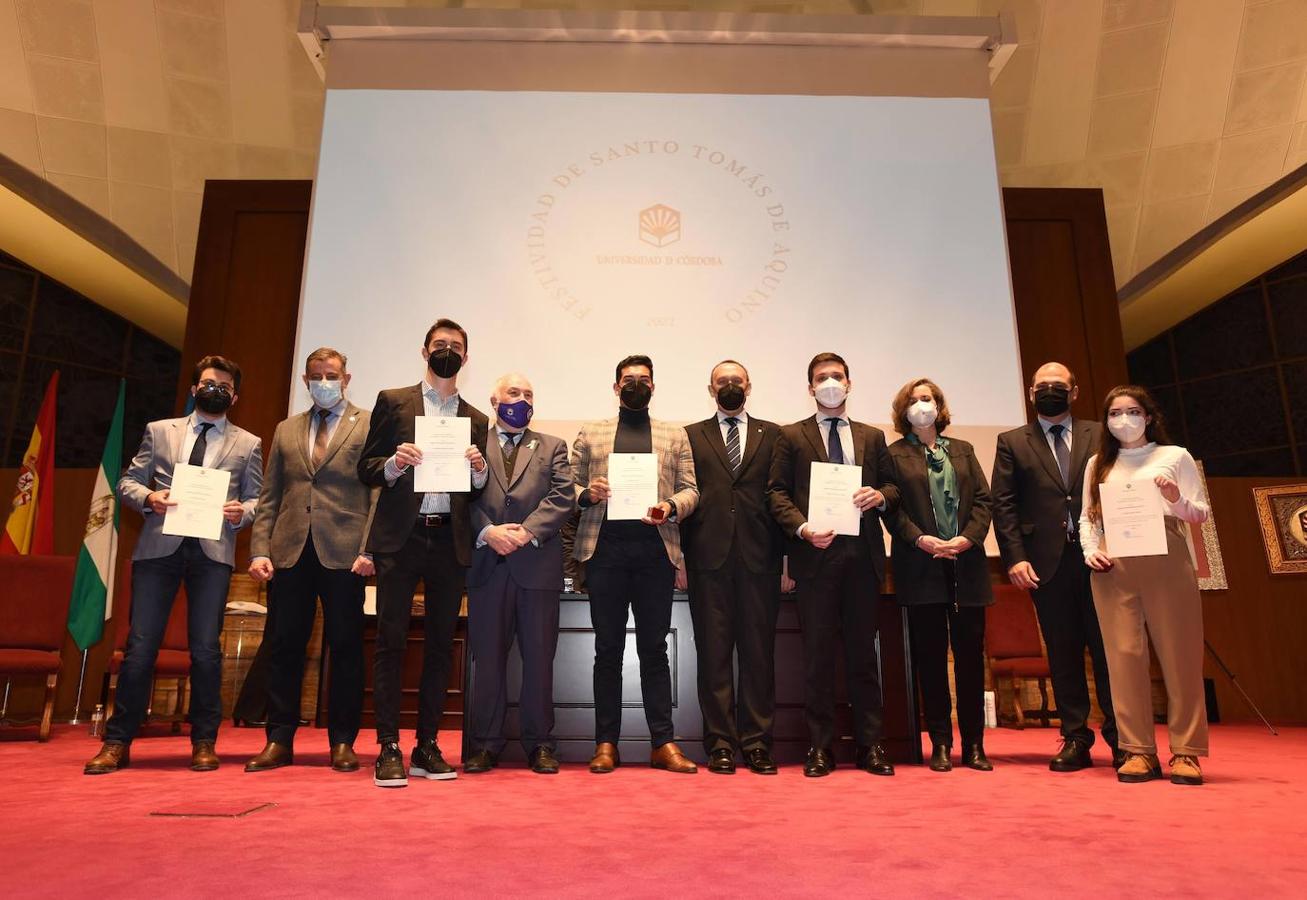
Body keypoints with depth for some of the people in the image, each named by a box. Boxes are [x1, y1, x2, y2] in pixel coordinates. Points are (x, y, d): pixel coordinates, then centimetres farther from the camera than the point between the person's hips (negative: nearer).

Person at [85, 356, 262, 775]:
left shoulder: (247, 444, 12)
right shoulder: (159, 431, 15)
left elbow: (256, 500, 10)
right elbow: (127, 481, 13)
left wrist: (241, 512, -12)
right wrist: (148, 498, -7)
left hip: (212, 551, -1)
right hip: (158, 547, 1)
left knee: (206, 649, -1)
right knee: (140, 646, 1)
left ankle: (204, 742, 12)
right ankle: (117, 743, 14)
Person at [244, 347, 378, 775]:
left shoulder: (369, 426, 5)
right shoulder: (286, 430, 18)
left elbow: (379, 493, -2)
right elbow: (269, 498, 15)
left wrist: (369, 549, -12)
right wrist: (260, 550, 3)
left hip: (344, 554, -3)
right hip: (290, 552, 4)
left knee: (345, 648, 3)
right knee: (282, 647, 7)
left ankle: (342, 742, 14)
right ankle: (280, 740, 19)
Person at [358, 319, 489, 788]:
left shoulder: (476, 419, 16)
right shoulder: (392, 401, 9)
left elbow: (479, 491, 15)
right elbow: (366, 469, 6)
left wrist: (480, 469, -6)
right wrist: (394, 463, -14)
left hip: (450, 541, 3)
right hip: (400, 537, -2)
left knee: (441, 643, 5)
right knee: (391, 640, -3)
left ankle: (427, 747, 14)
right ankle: (388, 749, 3)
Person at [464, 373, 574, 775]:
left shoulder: (552, 447, 14)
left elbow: (563, 496, 1)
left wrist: (527, 531, -11)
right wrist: (487, 532, -14)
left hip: (538, 564, 0)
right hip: (487, 563, 0)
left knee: (539, 657, 4)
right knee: (488, 656, 5)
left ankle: (540, 744, 14)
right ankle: (485, 744, 16)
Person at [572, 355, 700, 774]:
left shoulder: (675, 435, 15)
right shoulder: (590, 433, 14)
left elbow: (690, 489, 8)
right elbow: (568, 486, 11)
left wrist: (671, 508, -12)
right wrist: (587, 493, -10)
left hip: (655, 548, 0)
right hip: (605, 548, 0)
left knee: (654, 648, 3)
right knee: (607, 648, 5)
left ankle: (663, 743, 9)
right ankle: (606, 743, 13)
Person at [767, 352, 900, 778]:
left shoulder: (872, 436, 17)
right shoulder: (791, 436, 9)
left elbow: (892, 488, 16)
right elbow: (777, 492, 2)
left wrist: (881, 496, -8)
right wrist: (801, 528, -14)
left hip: (863, 555, 2)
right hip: (815, 553, -2)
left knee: (863, 651, 7)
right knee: (817, 652, 2)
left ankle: (871, 745, 16)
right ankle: (821, 747, 11)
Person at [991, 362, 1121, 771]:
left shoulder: (1100, 436, 12)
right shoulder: (1012, 442, 10)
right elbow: (1003, 504, 3)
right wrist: (1015, 557, -6)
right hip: (1048, 563, 0)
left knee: (1109, 650, 2)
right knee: (1063, 656, 5)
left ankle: (1120, 738, 14)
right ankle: (1076, 740, 14)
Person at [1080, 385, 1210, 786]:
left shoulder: (1175, 456, 10)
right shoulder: (1098, 464, 16)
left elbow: (1201, 513, 7)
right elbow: (1086, 517, 16)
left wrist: (1177, 500, -13)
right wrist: (1090, 551, -1)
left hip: (1167, 564, -1)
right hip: (1113, 569, 2)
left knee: (1180, 656, 0)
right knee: (1124, 656, -2)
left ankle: (1186, 753, 8)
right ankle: (1139, 752, 3)